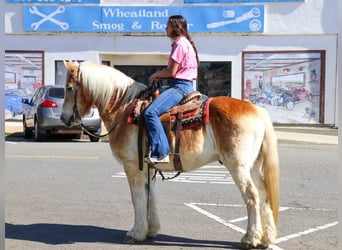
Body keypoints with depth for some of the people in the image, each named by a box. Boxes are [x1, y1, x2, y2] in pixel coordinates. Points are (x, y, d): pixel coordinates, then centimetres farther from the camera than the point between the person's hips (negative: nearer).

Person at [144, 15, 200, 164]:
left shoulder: (180, 43, -11)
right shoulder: (184, 43, 20)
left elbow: (172, 72, -16)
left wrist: (157, 75, 1)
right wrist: (160, 75, 8)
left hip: (180, 86, -11)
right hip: (184, 85, 11)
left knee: (151, 112, -25)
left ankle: (161, 153, -29)